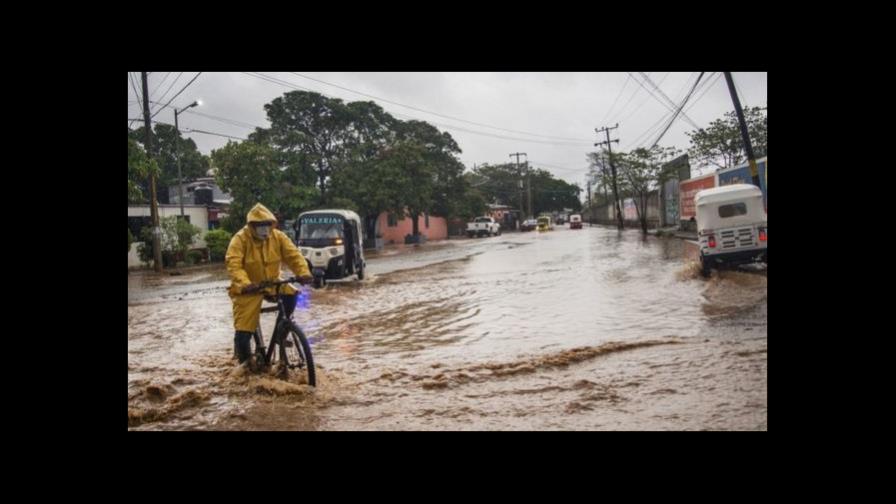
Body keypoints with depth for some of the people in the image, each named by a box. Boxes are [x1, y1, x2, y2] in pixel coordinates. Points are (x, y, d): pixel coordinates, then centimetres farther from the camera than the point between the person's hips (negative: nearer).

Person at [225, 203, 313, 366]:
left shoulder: (278, 237, -7)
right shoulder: (240, 239, -17)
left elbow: (293, 255, -13)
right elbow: (233, 264, -28)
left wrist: (304, 273, -33)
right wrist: (244, 284, -46)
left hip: (271, 283, 3)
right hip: (248, 289, -3)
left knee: (291, 294, -27)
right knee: (243, 332, -7)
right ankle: (245, 363, 20)